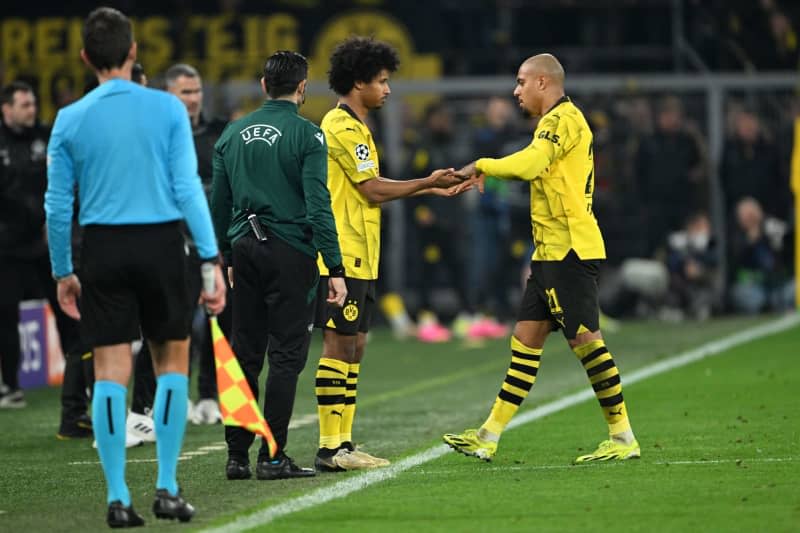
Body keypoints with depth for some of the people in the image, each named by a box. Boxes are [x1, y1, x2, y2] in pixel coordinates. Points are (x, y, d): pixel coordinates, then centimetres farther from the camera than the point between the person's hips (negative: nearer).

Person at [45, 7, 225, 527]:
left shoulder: (70, 120, 2)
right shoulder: (167, 109, -3)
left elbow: (57, 205, 4)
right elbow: (188, 189, -7)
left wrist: (62, 272, 14)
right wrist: (212, 259, -5)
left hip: (103, 250, 1)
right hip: (162, 244, -1)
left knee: (110, 372, 3)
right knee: (173, 363, 12)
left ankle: (118, 498, 1)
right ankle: (167, 489, 7)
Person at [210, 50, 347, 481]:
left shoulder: (233, 134, 10)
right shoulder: (306, 135, -7)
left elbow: (219, 204, 14)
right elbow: (318, 206, -13)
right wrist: (335, 268, -12)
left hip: (246, 249, 5)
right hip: (290, 252, -5)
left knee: (245, 354, 10)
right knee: (286, 356, -1)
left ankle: (237, 455, 10)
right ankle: (272, 457, -4)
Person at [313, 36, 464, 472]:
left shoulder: (352, 126, 19)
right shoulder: (343, 127, -13)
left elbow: (370, 190, 21)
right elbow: (375, 191, -15)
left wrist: (430, 188, 17)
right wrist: (427, 183, -5)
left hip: (358, 256, 10)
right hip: (343, 256, -10)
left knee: (353, 346, 10)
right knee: (339, 345, -9)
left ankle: (343, 443, 12)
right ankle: (330, 448, -9)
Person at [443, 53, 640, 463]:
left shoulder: (563, 119, -13)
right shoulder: (558, 121, 20)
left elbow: (528, 165, -27)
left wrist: (482, 165, -14)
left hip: (570, 251, -11)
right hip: (551, 253, 11)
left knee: (584, 338, -9)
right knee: (526, 338, 9)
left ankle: (623, 438, -4)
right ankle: (489, 436, 11)